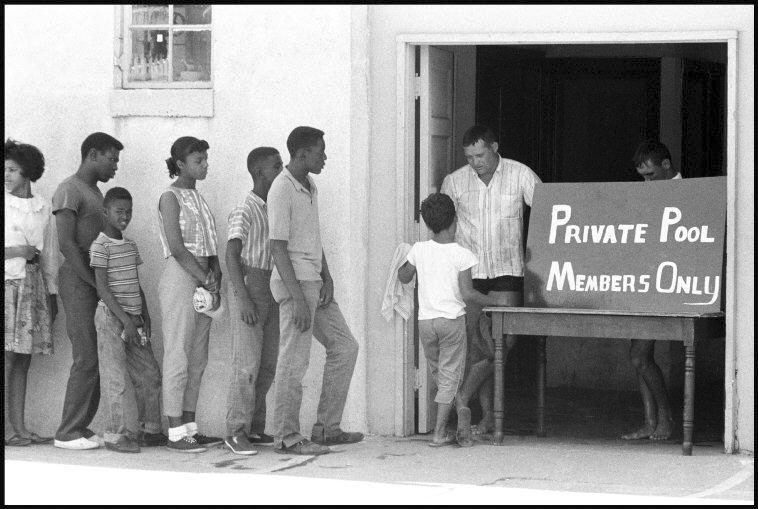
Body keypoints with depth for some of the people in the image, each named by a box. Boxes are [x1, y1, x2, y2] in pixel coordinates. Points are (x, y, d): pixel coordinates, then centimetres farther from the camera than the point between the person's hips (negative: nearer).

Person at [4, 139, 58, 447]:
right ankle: (10, 431, -12)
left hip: (33, 288, 5)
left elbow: (49, 254, 17)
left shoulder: (42, 208, 13)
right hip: (7, 283, -5)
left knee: (22, 362, 6)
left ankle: (19, 427, 7)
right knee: (8, 360, -10)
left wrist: (52, 294, 16)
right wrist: (18, 252, -12)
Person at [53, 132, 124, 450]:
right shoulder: (69, 191, -8)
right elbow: (66, 243, -16)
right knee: (87, 358, -11)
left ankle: (81, 427, 8)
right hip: (77, 280, -9)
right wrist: (96, 284, -17)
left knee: (99, 358, 5)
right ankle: (68, 433, -8)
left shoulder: (94, 193, 21)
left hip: (96, 283, 9)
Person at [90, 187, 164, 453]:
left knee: (150, 374, 9)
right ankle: (115, 434, -2)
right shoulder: (100, 246, -10)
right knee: (115, 376, -7)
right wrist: (125, 319, -18)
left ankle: (149, 429, 18)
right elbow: (102, 288, -15)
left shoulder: (131, 245, 15)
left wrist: (144, 315, 10)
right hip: (111, 316, -8)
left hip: (134, 317, 8)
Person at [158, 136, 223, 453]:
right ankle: (176, 432, -7)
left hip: (202, 281, 9)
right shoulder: (171, 197, -7)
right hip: (179, 279, -9)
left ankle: (189, 427, 12)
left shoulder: (196, 197, 17)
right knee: (178, 355, -7)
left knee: (198, 358, 8)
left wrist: (215, 274, -2)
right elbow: (177, 248, -15)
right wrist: (205, 279, -14)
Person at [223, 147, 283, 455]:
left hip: (272, 292, 7)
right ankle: (236, 432, -9)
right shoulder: (244, 212, -10)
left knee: (268, 365, 6)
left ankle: (255, 428, 11)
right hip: (249, 288, -7)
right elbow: (232, 257, -15)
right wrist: (244, 300, -22)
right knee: (247, 363, -10)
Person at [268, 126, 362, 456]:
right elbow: (279, 248, -18)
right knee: (294, 361, -6)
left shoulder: (310, 188, 15)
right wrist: (298, 298, -22)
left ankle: (326, 428, 14)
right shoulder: (282, 190, -14)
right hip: (294, 281, -10)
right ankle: (287, 437, 0)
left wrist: (327, 278, 6)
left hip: (314, 281, 10)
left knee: (344, 347, 10)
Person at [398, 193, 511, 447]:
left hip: (425, 320, 3)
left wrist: (404, 262, 35)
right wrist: (491, 300, 3)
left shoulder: (419, 250, 1)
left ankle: (461, 410, 5)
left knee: (439, 373, 19)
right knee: (449, 376, 3)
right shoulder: (462, 255, -8)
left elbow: (404, 277, 16)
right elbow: (467, 294, -12)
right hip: (452, 319, -3)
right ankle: (439, 433, 0)